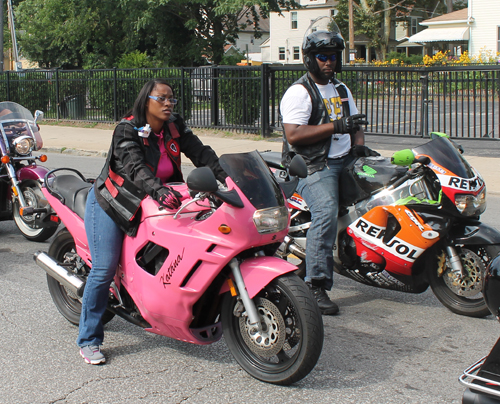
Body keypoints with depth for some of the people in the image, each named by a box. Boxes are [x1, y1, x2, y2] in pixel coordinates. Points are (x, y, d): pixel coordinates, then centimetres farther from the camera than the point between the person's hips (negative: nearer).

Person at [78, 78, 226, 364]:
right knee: (104, 270, -10)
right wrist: (159, 190, -52)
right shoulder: (127, 130, -19)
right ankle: (89, 340, 0)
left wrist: (226, 177, -23)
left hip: (151, 206, 6)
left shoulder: (175, 127, -1)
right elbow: (135, 167, -35)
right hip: (110, 204, -6)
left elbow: (201, 152, -7)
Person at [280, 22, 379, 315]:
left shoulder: (342, 89, 21)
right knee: (326, 212, -29)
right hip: (314, 166, -8)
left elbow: (354, 124, 27)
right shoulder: (299, 92, -5)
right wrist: (336, 126, -20)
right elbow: (293, 135, -17)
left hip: (346, 160, 8)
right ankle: (316, 285, -27)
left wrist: (359, 145, 4)